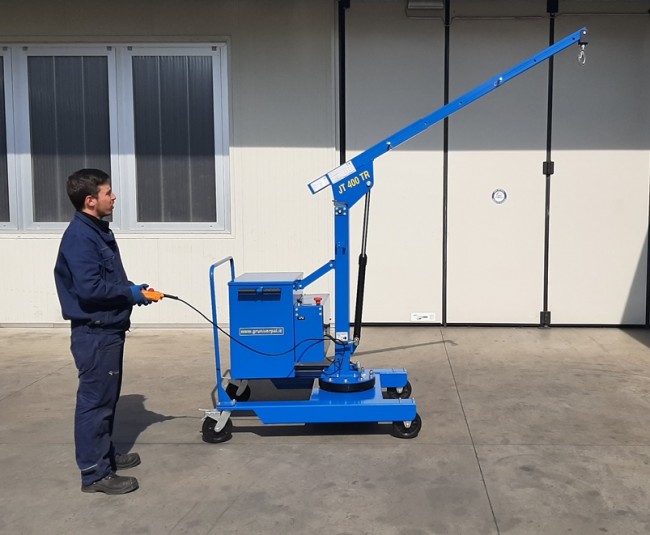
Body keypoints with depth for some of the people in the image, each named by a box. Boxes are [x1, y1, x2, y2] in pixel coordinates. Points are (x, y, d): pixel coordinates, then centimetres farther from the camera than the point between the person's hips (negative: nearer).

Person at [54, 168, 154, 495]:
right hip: (94, 334, -10)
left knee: (107, 397, 20)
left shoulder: (98, 232, 12)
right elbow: (89, 288, -27)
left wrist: (132, 288, 4)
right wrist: (130, 293, -16)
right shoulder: (79, 237, -20)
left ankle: (105, 454, 34)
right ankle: (95, 473, 9)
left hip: (108, 330, 10)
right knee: (95, 400, -1)